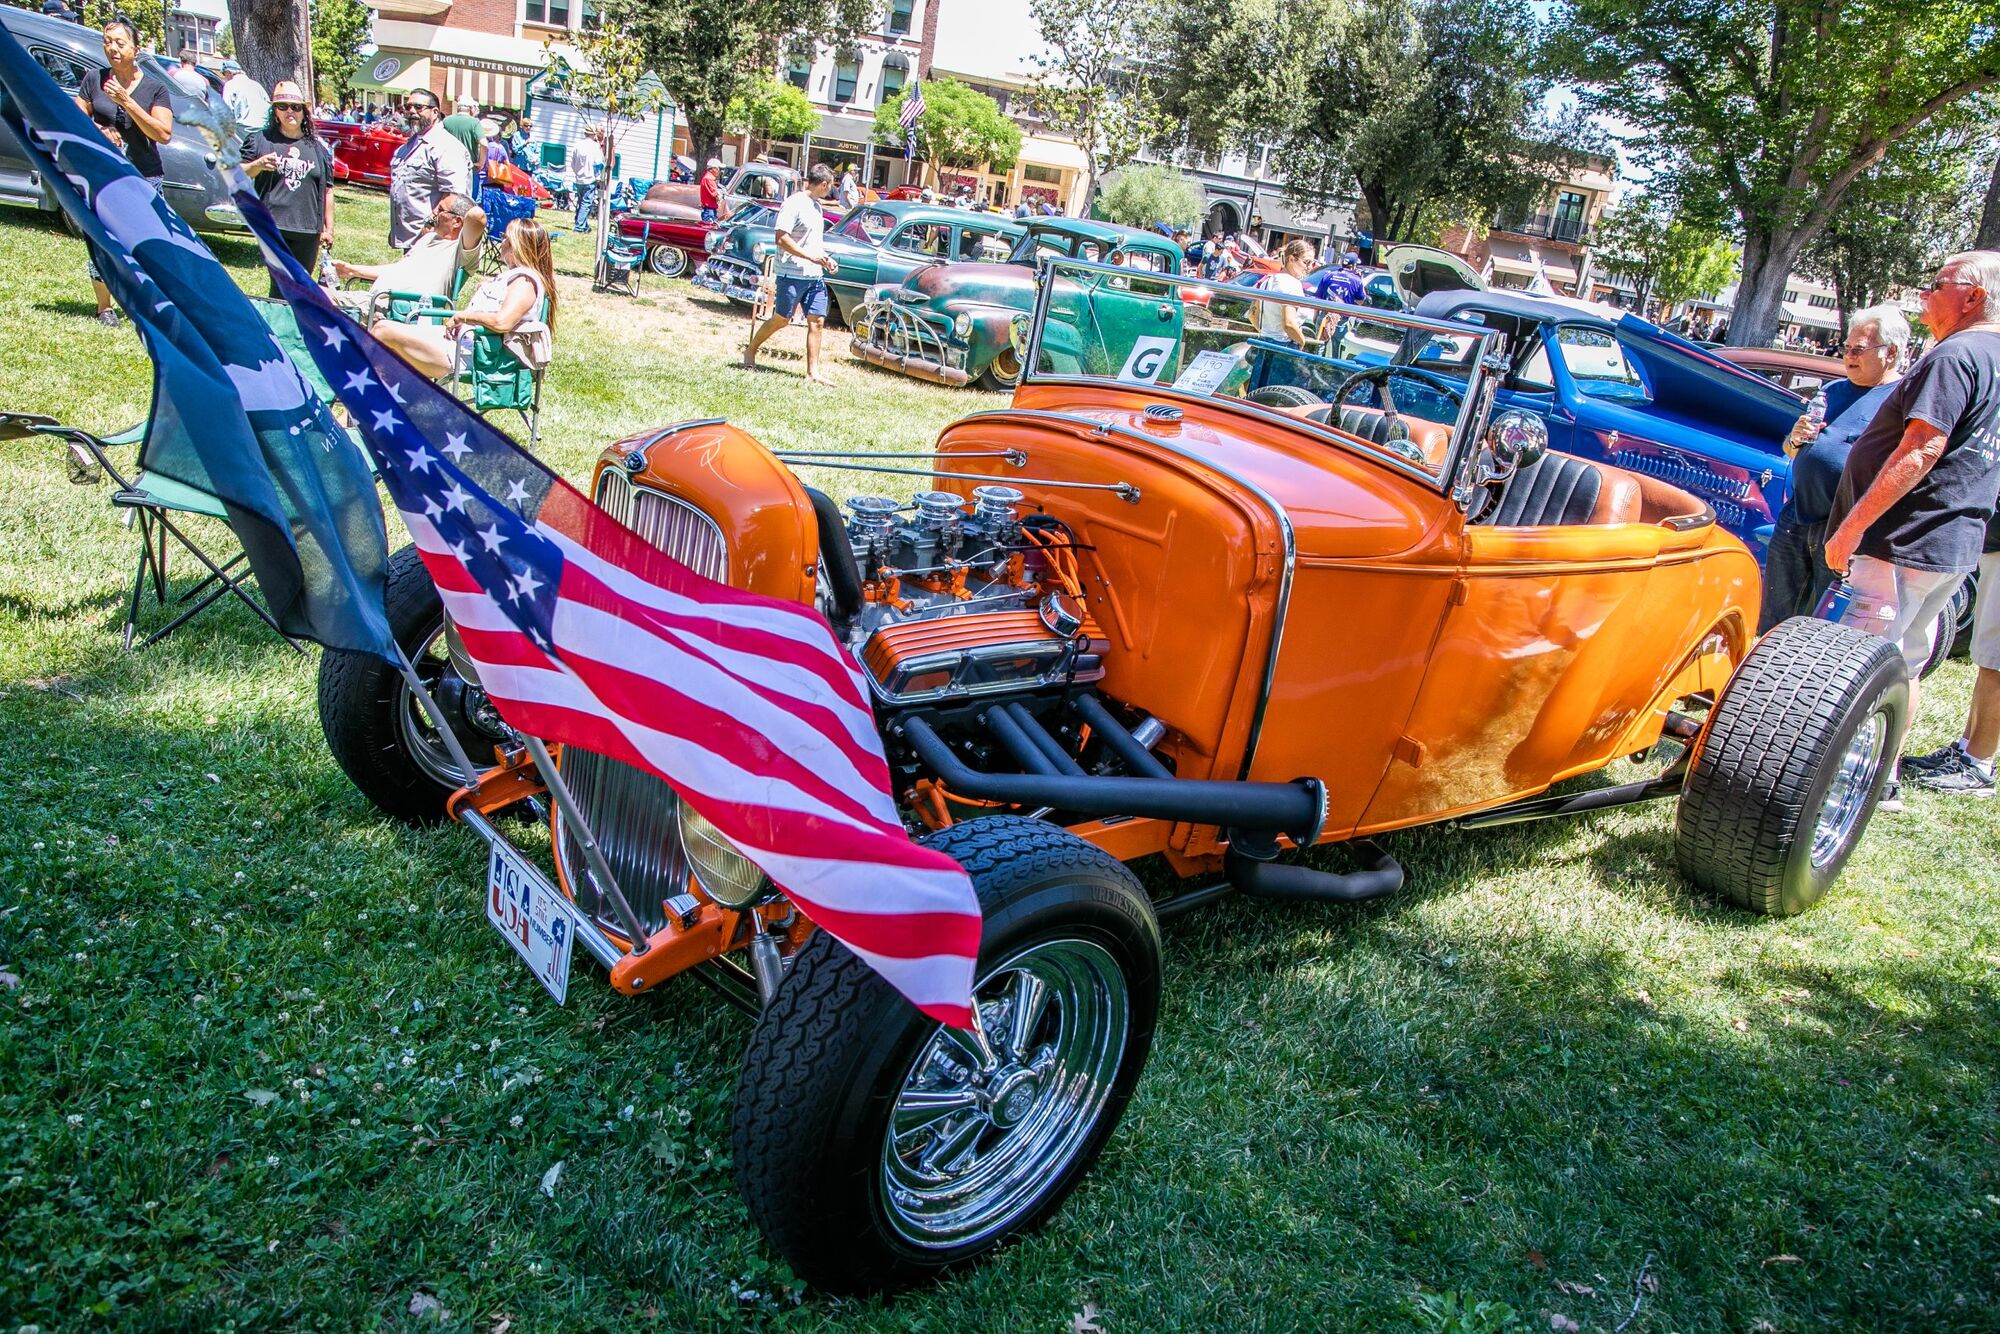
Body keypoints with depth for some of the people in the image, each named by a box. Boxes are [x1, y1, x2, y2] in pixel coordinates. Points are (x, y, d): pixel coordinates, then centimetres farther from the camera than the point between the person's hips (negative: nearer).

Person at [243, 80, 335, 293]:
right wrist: (258, 165, -13)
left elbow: (327, 190, 17)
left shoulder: (319, 147, 15)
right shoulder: (261, 140, 8)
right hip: (273, 225, -2)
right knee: (280, 282, -9)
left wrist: (329, 228, 13)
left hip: (309, 228, 2)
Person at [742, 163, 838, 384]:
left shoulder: (816, 206, 14)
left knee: (817, 321, 2)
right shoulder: (794, 203, -13)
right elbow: (781, 238, -19)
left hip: (815, 275, 8)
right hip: (793, 274, -8)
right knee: (781, 319, 2)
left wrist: (826, 259, 10)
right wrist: (811, 257, -21)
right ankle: (750, 351, 21)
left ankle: (813, 371, 4)